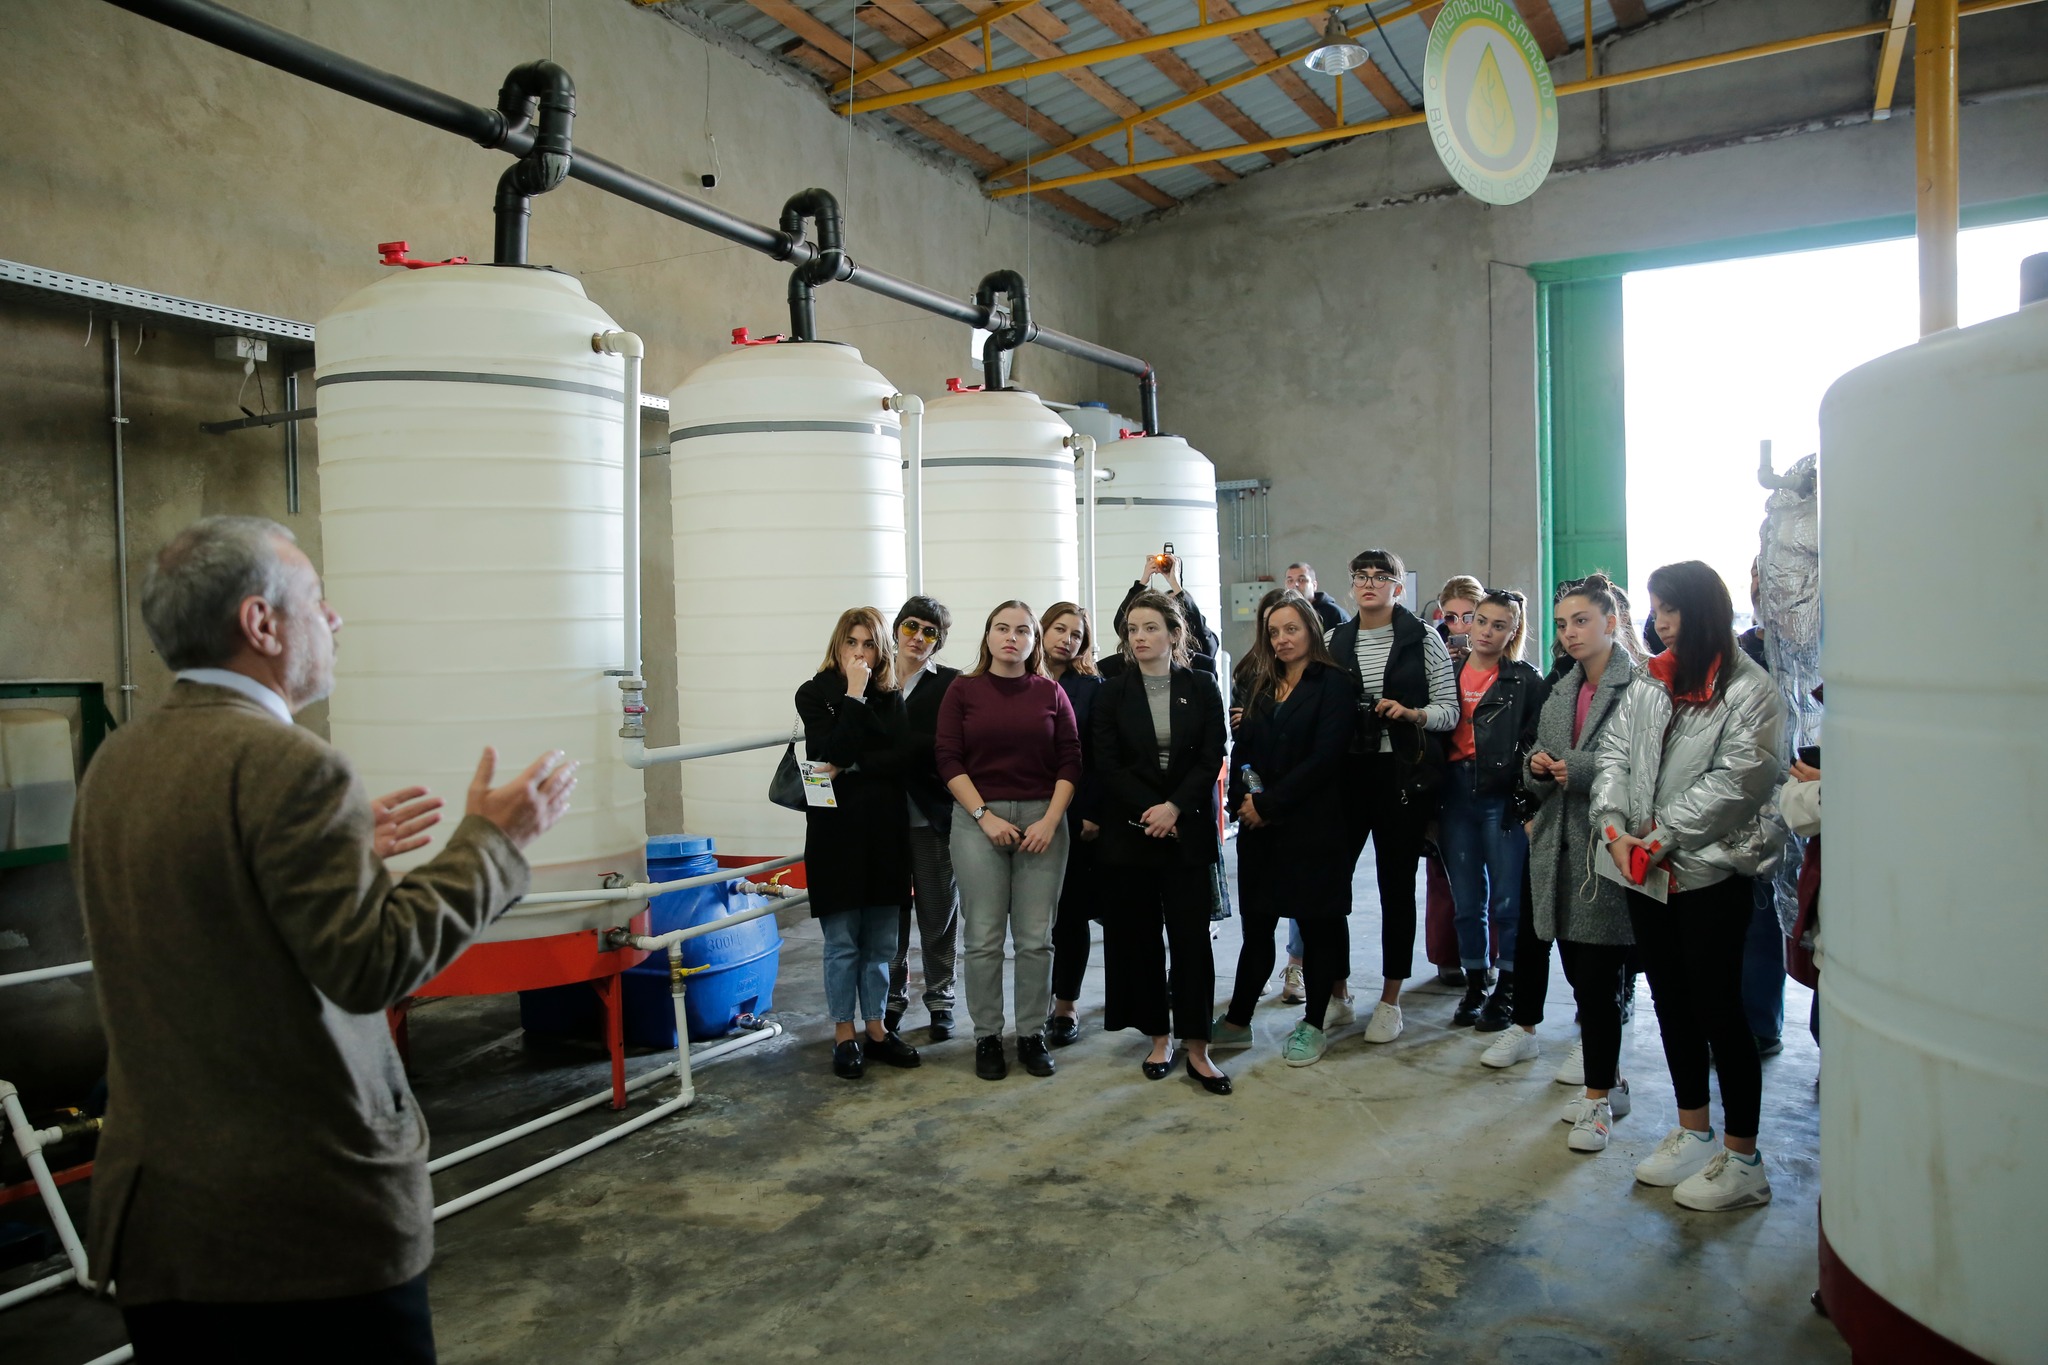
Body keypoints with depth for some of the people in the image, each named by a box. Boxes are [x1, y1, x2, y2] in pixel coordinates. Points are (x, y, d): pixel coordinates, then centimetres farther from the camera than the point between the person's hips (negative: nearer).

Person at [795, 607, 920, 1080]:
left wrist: (850, 768, -16)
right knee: (842, 940, 3)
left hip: (884, 831, 3)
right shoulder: (815, 694, -1)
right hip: (837, 831, -3)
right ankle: (845, 1035, 15)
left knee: (881, 941, 10)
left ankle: (876, 1028, 21)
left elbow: (901, 759, -5)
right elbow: (832, 753, -15)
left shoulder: (892, 699, 8)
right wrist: (854, 694, -14)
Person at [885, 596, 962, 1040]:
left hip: (933, 815, -2)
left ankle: (940, 998, 20)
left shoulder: (950, 684, -1)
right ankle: (893, 997, 24)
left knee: (938, 914, 6)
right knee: (890, 911, 10)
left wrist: (888, 752, -12)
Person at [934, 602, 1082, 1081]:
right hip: (978, 820, -1)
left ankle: (1032, 1033, 17)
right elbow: (948, 759, -2)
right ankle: (986, 1036, 15)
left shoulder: (1050, 692, 6)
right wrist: (986, 816, -10)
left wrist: (1050, 820, -8)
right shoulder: (962, 690, 3)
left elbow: (1070, 761, 3)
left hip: (1042, 821, 1)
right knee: (984, 938, 2)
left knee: (1036, 937, 4)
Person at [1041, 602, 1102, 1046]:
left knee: (1071, 911, 4)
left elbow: (1099, 757, -3)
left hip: (1076, 817, -2)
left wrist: (1093, 814, -11)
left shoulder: (1092, 687, 2)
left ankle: (1066, 1005, 15)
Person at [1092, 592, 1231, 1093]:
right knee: (1140, 934, 5)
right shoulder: (1113, 692, 3)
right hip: (1130, 831, 1)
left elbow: (1211, 758, -2)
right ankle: (1159, 1037, 17)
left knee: (1191, 934, -3)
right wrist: (1148, 811, -13)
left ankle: (1197, 1048, 3)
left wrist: (1174, 808, -15)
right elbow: (1107, 764, -2)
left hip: (1189, 830, -1)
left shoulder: (1202, 687, 3)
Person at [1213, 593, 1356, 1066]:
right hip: (1259, 829, 5)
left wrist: (1267, 802, -14)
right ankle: (1237, 1022, 19)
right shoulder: (1260, 687, 14)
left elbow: (1324, 756, -14)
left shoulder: (1332, 685, -5)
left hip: (1312, 826, -5)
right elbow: (1242, 751, 10)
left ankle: (1314, 1024, 18)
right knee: (1256, 924, 9)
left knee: (1316, 922, 5)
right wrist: (1242, 801, -8)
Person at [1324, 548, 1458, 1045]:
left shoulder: (1424, 639, 0)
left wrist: (1411, 713, -17)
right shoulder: (1334, 641, 9)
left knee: (1397, 886, 6)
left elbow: (1449, 712, -1)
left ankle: (1390, 1000, 20)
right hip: (1346, 774, 2)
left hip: (1403, 776, -2)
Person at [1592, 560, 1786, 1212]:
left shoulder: (1748, 689, -9)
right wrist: (1614, 828, -7)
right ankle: (1693, 1134, 31)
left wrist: (1665, 833, -18)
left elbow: (1735, 779, -17)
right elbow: (1614, 753, 6)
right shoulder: (1650, 682, 10)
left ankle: (1742, 1161, 13)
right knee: (1672, 1003, 15)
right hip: (1645, 870, 7)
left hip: (1711, 871, -6)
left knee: (1718, 1009, 0)